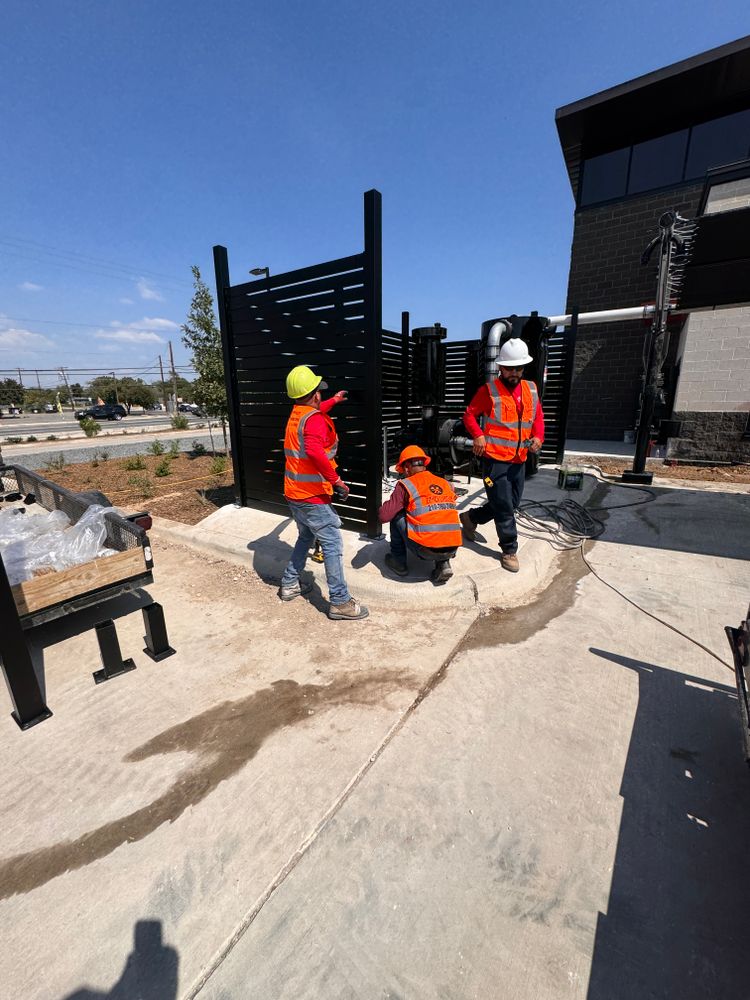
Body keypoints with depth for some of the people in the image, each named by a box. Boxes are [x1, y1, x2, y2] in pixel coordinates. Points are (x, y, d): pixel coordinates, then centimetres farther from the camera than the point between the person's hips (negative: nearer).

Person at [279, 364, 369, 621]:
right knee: (333, 545, -3)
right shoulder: (315, 420, -17)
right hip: (312, 497, -9)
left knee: (306, 537, 26)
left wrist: (334, 400, 47)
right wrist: (336, 480, -28)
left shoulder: (295, 414, 11)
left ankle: (290, 584, 34)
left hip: (294, 494, 9)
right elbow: (315, 451, -36)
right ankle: (340, 602, 2)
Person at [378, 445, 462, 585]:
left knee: (397, 516, 16)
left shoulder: (405, 485, 0)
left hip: (425, 549, -4)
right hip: (452, 549, 5)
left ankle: (399, 562, 25)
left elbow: (383, 517, -2)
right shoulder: (446, 484, 14)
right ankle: (443, 565, 16)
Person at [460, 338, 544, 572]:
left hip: (519, 460, 7)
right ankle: (509, 550, 16)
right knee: (504, 508, -2)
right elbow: (470, 415, 0)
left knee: (512, 503, 17)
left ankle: (471, 518, 36)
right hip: (495, 459, -6)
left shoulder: (531, 389, 10)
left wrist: (538, 437, -4)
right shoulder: (489, 390, -5)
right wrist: (478, 435, -16)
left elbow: (538, 418, 15)